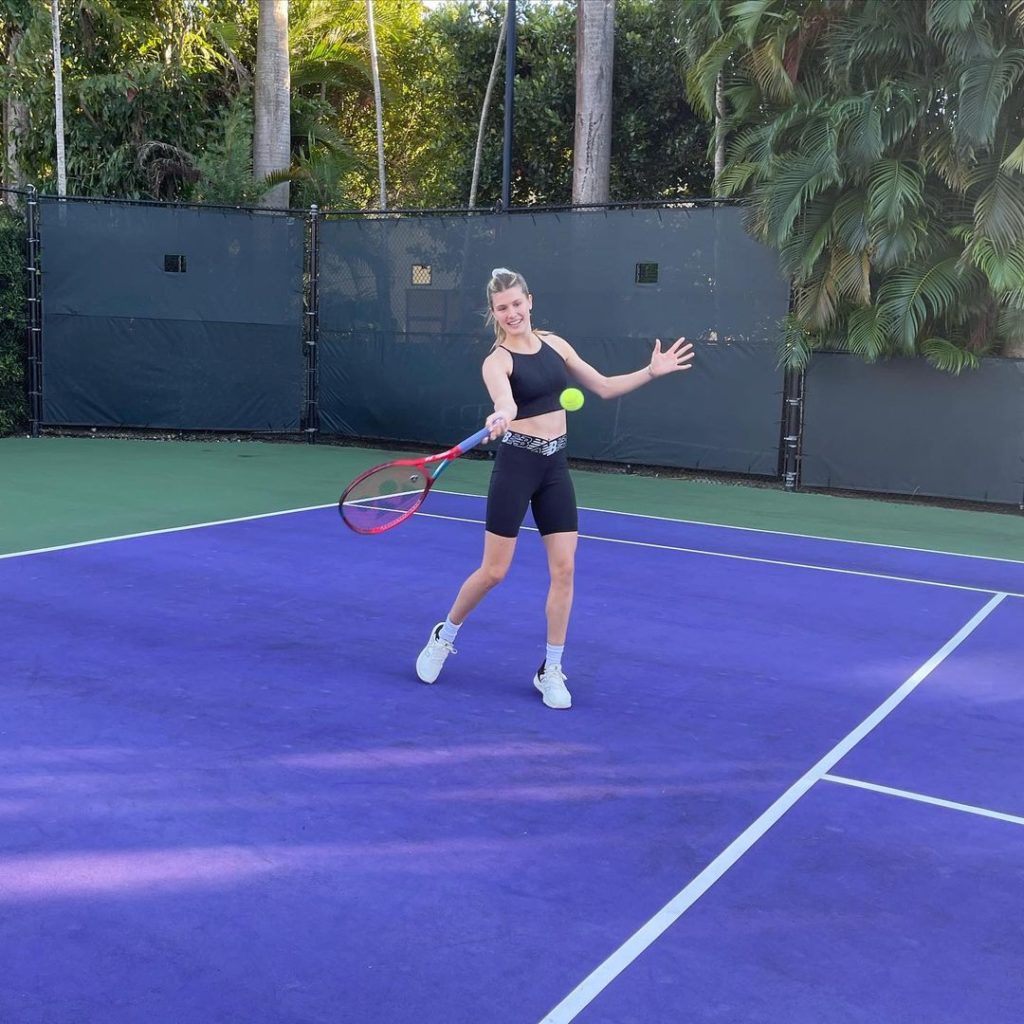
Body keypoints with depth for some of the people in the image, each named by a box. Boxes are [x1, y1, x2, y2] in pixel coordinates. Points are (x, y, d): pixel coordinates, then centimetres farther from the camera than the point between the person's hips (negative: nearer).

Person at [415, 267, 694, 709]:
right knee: (494, 571, 1)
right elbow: (506, 403, -32)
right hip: (516, 463, -5)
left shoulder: (555, 344, 8)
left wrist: (651, 371, 5)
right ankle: (443, 636, 27)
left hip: (555, 465, 5)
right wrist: (499, 419, -55)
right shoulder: (497, 361, -10)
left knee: (563, 569, 1)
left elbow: (603, 387, 15)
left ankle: (551, 670, 13)